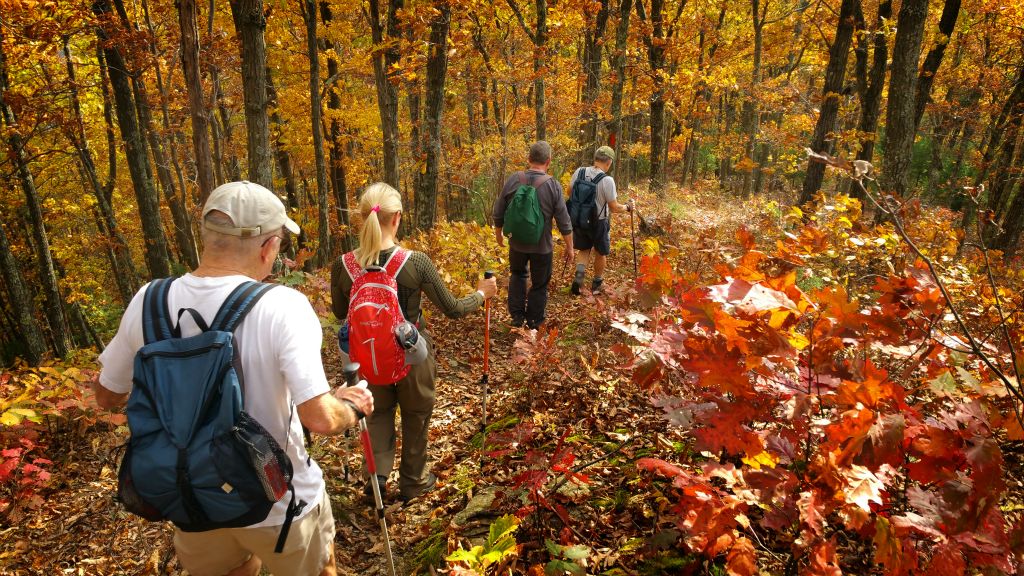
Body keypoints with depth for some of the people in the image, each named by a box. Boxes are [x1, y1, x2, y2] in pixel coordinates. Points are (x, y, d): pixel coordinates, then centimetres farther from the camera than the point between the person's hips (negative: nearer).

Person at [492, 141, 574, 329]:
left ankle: (517, 316, 22)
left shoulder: (513, 180, -10)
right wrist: (569, 247, 2)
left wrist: (498, 233, 17)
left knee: (517, 275, 26)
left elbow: (498, 213, -1)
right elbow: (564, 222, -11)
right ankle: (534, 324, 25)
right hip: (542, 246, -2)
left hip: (517, 243, 2)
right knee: (539, 284, 14)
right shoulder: (553, 186, -15)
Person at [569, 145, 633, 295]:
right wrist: (628, 207, 4)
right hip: (599, 222, -3)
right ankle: (597, 283, 31)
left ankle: (579, 274, 0)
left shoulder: (579, 172, -9)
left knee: (583, 249, 21)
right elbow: (614, 208, -16)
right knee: (601, 252, 18)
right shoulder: (607, 180, -22)